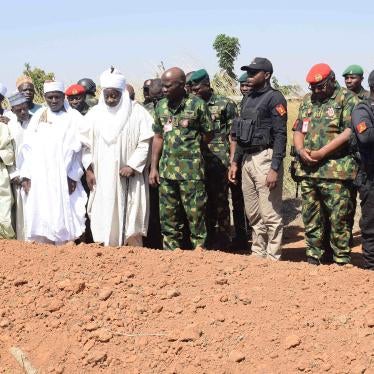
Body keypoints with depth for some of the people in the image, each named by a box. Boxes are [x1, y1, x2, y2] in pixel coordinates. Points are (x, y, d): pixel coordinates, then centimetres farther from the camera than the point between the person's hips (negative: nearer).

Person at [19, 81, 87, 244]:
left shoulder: (74, 117, 3)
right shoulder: (38, 116, 11)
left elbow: (78, 148, -2)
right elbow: (27, 146, 8)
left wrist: (73, 176, -9)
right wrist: (26, 175, 0)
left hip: (64, 179, -3)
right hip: (39, 178, 3)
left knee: (63, 217, -3)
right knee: (41, 218, 1)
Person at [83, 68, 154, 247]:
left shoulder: (137, 112, -2)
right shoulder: (94, 114, 7)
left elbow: (145, 143, -5)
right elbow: (86, 143, 11)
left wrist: (133, 166, -14)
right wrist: (89, 169, 3)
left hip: (129, 178, -3)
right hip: (102, 178, 3)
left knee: (131, 224, -6)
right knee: (104, 221, 3)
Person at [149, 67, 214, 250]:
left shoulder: (197, 105, -6)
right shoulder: (161, 106, 10)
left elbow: (208, 134, 1)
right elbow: (158, 137, 14)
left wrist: (189, 145, 0)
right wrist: (154, 167, 9)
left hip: (191, 171, -5)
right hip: (166, 171, 5)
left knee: (195, 216, -1)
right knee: (168, 218, 11)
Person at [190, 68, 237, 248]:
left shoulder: (225, 104, -1)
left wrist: (232, 162, -9)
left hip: (219, 161, -5)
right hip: (199, 162, 5)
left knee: (220, 201, 0)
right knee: (204, 201, 10)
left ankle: (223, 241, 9)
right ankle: (208, 239, 21)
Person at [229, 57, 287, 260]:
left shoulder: (274, 98, -7)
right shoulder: (248, 99, 18)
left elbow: (280, 135, -13)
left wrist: (275, 168, -20)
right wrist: (235, 162, 16)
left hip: (265, 158, -8)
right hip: (247, 159, 8)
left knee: (270, 215, -5)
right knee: (253, 215, 13)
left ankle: (272, 259, 2)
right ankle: (257, 254, 23)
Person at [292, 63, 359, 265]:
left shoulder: (347, 99, -2)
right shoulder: (307, 101, 18)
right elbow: (298, 130, 18)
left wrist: (322, 153, -16)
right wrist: (301, 150, -3)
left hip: (335, 171, -6)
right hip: (307, 170, 6)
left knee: (338, 218, -3)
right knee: (311, 217, 12)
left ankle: (341, 260, 7)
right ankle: (313, 257, 23)